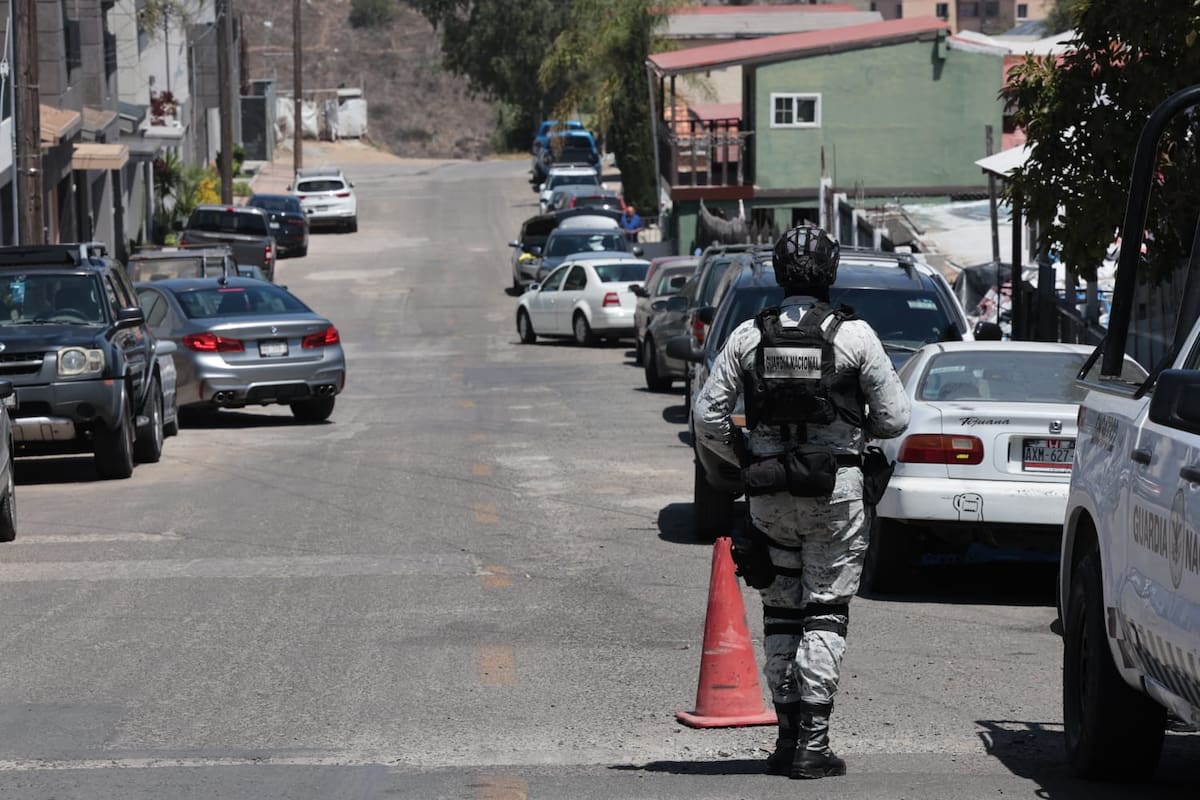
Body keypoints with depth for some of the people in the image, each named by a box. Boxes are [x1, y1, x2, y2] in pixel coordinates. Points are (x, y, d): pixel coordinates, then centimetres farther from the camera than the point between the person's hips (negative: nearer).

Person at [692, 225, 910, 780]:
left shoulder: (748, 337, 0)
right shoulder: (854, 336, -7)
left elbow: (708, 417, 0)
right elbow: (893, 418, -4)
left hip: (769, 497, 2)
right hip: (835, 490, -2)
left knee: (780, 613, 13)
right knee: (825, 615, 2)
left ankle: (788, 732, 14)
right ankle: (812, 743, -4)